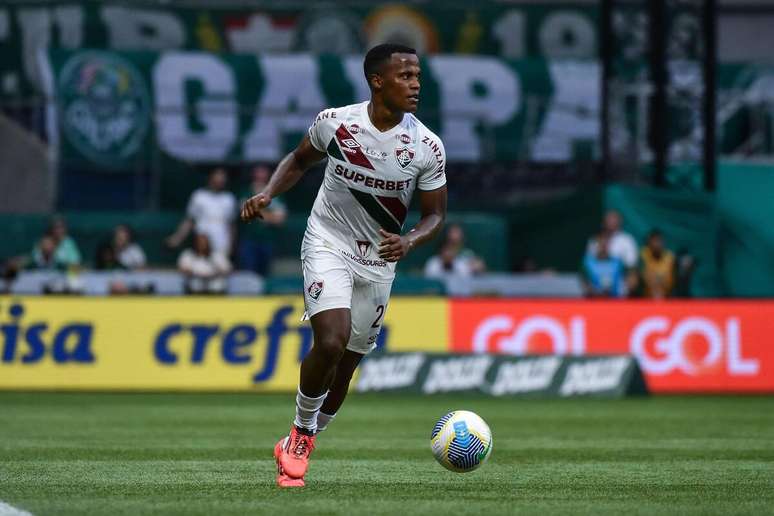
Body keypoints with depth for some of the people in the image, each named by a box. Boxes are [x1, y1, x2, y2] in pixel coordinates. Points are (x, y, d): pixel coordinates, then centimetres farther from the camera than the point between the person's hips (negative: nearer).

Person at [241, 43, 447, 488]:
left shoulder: (428, 148, -12)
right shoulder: (335, 122, -12)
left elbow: (436, 214, -2)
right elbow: (301, 159, 9)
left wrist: (409, 242, -22)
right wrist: (267, 195, -8)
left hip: (379, 262, 2)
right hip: (328, 246, -2)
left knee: (345, 366, 7)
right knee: (332, 341, -24)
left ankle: (298, 448, 29)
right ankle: (300, 431, 0)